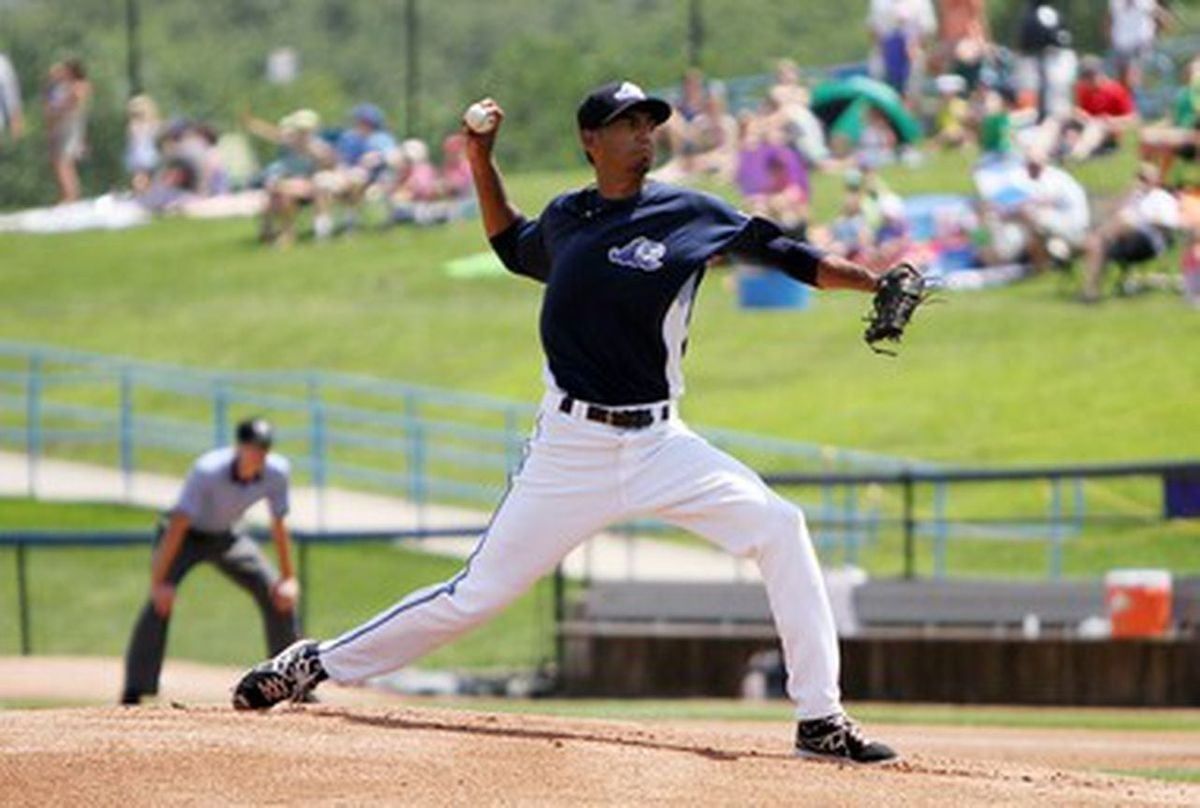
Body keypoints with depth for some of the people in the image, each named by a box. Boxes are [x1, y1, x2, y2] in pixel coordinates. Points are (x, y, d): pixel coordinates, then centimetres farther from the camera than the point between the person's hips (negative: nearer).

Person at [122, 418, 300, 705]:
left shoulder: (276, 471, -20)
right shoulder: (208, 471, -35)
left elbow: (279, 527, -6)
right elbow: (178, 525, -36)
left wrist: (288, 578, -5)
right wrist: (159, 580, -39)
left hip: (226, 537, 5)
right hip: (187, 534, -5)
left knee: (280, 597, -1)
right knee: (160, 601, -27)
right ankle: (134, 692, -26)